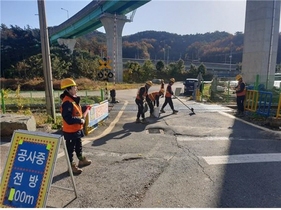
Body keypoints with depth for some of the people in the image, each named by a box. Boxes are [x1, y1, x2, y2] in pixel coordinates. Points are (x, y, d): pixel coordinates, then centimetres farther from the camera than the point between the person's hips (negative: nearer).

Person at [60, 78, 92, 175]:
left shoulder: (74, 99, 6)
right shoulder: (67, 102, -27)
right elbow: (68, 119, -31)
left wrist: (86, 108, 6)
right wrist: (80, 121, -22)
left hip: (77, 129, 10)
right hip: (70, 130, -10)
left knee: (78, 145, 25)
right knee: (70, 148, 6)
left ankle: (81, 160, 44)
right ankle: (71, 166, 21)